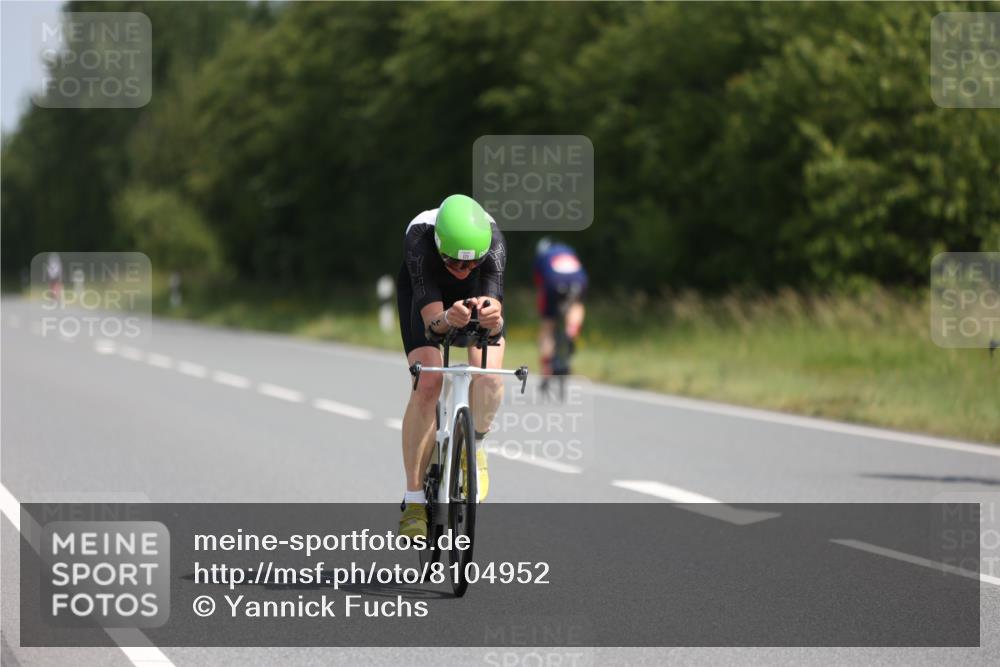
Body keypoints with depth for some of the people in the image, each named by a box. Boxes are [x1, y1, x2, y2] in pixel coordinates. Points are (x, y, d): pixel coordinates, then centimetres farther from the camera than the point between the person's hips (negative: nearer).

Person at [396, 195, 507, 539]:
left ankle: (473, 448, 9)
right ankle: (414, 500, -10)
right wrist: (448, 319, -67)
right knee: (427, 385, -20)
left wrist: (491, 318, -70)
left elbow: (495, 319, -47)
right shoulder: (419, 241, -41)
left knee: (489, 378, -23)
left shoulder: (493, 241, -39)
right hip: (423, 288, -1)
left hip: (478, 289, 1)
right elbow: (432, 322, -45)